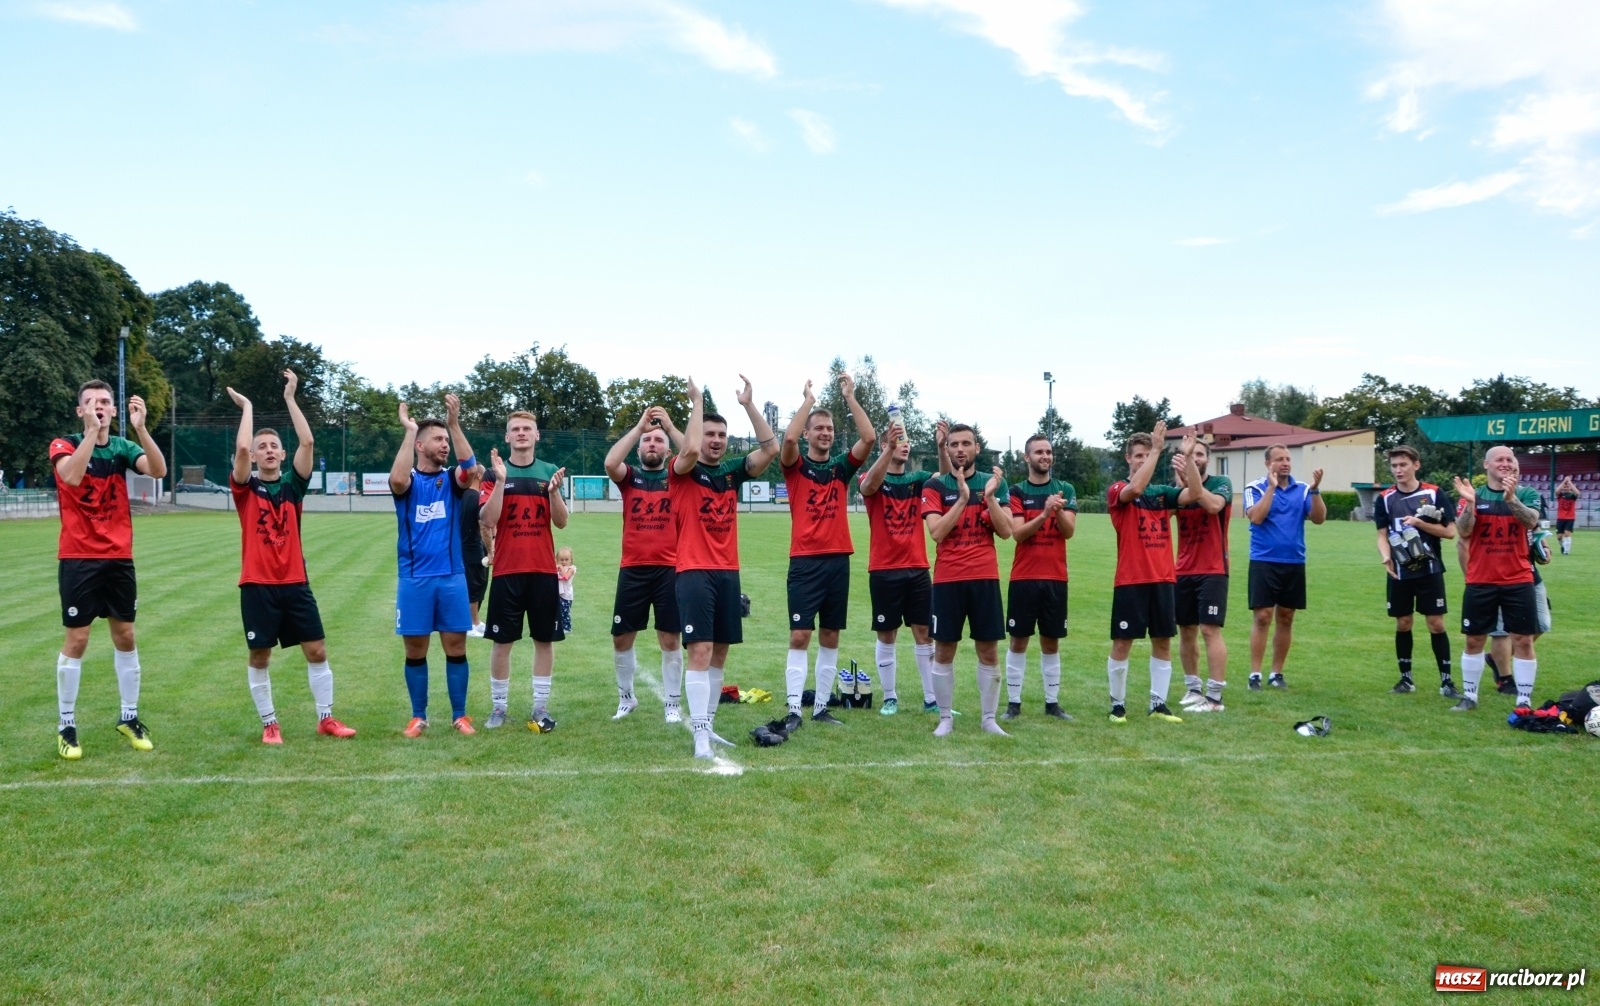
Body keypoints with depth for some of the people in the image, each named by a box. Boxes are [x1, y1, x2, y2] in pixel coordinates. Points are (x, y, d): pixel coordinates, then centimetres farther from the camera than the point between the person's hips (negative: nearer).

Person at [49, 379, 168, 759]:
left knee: (125, 636, 9)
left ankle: (129, 717, 21)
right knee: (77, 639, -2)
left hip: (119, 557, 3)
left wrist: (140, 427, -27)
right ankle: (66, 727, 9)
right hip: (78, 558, -3)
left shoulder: (123, 447, 4)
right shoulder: (64, 445, -4)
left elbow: (159, 471, -16)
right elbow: (71, 476, -26)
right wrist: (91, 431, -29)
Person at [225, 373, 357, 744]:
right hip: (257, 584, -2)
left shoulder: (293, 484, 6)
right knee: (260, 657, 4)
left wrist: (290, 398, -5)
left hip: (295, 582, 2)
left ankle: (325, 719, 14)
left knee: (317, 650, 3)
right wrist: (247, 406, -6)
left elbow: (307, 442, -6)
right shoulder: (246, 488, 1)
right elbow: (240, 448, -17)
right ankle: (269, 724, 17)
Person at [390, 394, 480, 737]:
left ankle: (460, 715, 13)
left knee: (456, 648, 4)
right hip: (414, 578, -1)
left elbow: (469, 466, -16)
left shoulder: (452, 480, 7)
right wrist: (409, 430, -20)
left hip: (452, 577, 1)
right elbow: (396, 480, -23)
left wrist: (455, 423, -21)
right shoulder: (408, 482, 2)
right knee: (415, 650, 5)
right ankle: (418, 716, 17)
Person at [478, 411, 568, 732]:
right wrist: (500, 481, -20)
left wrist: (554, 490, -17)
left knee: (545, 639, 5)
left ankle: (540, 707, 14)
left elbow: (561, 522, 0)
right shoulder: (496, 473, 1)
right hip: (507, 571, -1)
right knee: (502, 641, 4)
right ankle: (498, 707, 16)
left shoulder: (549, 471, 5)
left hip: (543, 570, 2)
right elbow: (487, 521, -11)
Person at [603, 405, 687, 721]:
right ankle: (626, 697, 28)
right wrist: (638, 426, -16)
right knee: (621, 637, 8)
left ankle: (673, 703, 15)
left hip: (669, 570, -1)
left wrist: (670, 426, -16)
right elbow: (610, 463, -16)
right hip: (633, 570, 1)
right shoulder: (629, 476, 6)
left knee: (670, 639, 2)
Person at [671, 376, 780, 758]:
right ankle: (700, 735, -10)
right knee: (700, 651, -12)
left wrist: (749, 405, -4)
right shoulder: (684, 471, -3)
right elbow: (690, 449, -26)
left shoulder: (733, 471, 10)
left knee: (719, 653, 10)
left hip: (728, 573, 6)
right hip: (694, 572, -6)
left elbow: (771, 448, 0)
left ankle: (708, 726, 21)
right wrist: (697, 403, -15)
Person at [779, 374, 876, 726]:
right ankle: (794, 710, -3)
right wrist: (808, 399, -11)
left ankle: (821, 707, 16)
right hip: (805, 561, -4)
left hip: (838, 560, 4)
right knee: (799, 636, -6)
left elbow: (869, 437, -4)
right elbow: (788, 438, -20)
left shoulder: (842, 467, 10)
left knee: (830, 638, 8)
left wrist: (850, 396, -5)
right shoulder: (796, 466, 2)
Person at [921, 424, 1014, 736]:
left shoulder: (993, 483, 6)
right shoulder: (935, 486, 0)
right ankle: (946, 718, 14)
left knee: (989, 651, 5)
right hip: (948, 579, -1)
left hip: (985, 578, 1)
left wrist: (990, 497, -15)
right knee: (944, 651, 3)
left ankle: (990, 719, 15)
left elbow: (1006, 531, -3)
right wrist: (962, 498, -20)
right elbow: (937, 532, -13)